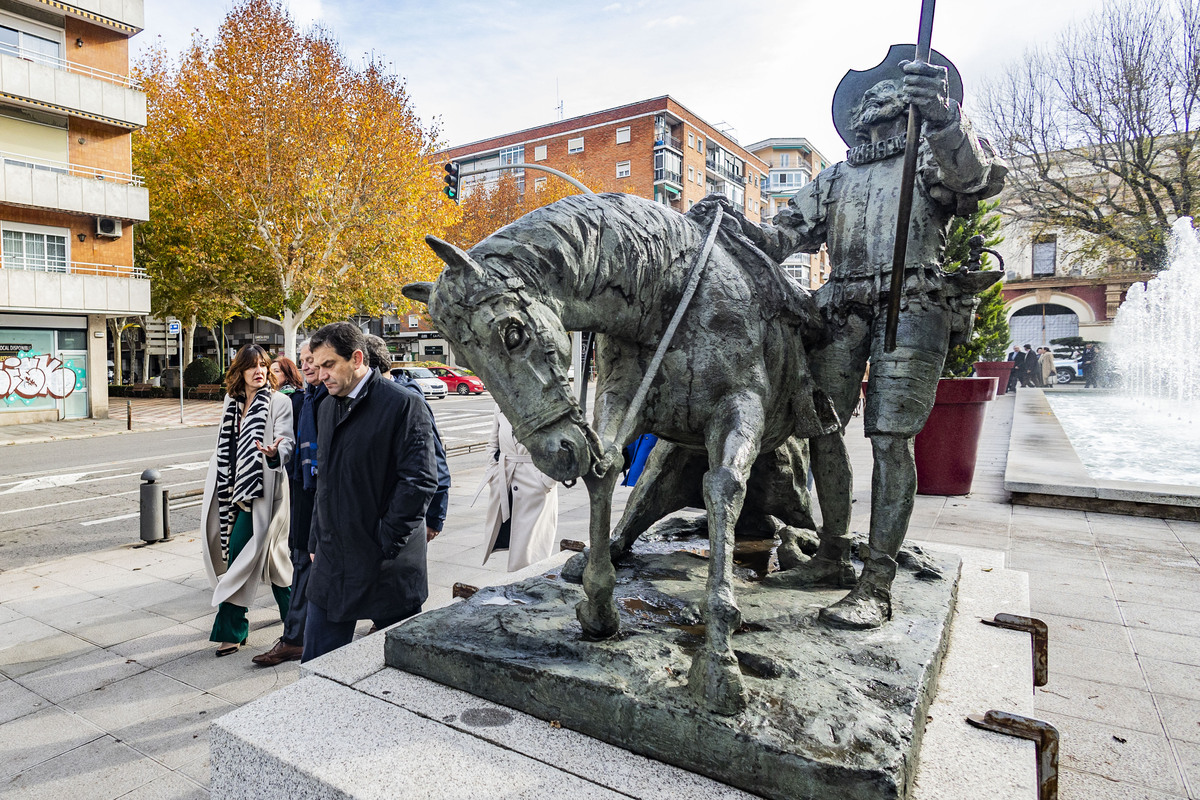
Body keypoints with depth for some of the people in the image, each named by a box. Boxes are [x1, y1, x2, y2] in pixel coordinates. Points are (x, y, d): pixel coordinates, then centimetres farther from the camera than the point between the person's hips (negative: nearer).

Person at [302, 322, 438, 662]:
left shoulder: (404, 405, -13)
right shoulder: (328, 407, 12)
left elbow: (420, 480, -17)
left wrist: (385, 544, -16)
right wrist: (317, 541, 16)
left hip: (388, 566, -6)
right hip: (332, 562, 7)